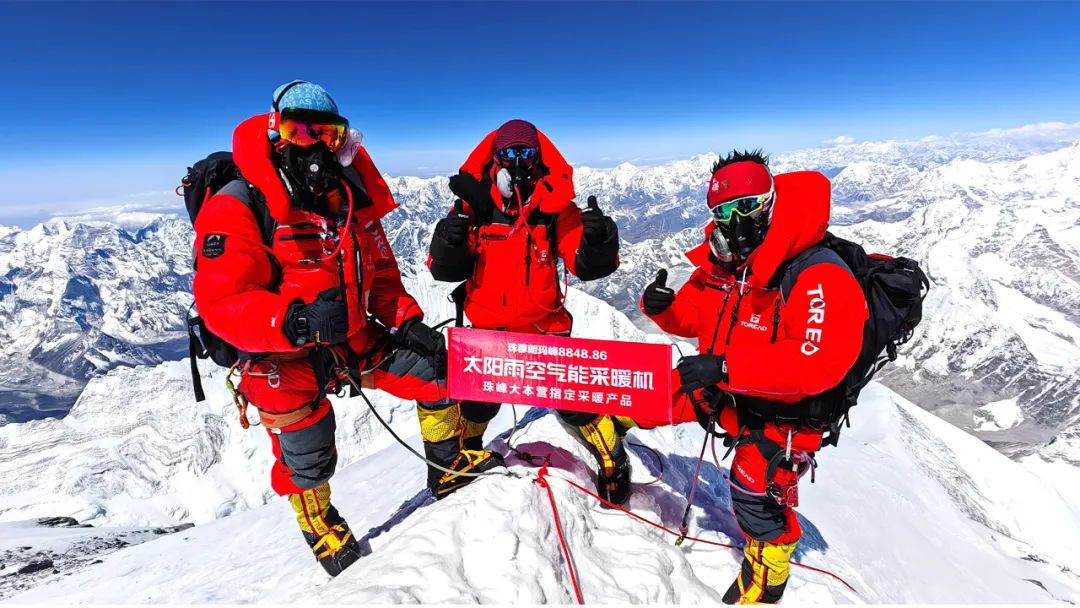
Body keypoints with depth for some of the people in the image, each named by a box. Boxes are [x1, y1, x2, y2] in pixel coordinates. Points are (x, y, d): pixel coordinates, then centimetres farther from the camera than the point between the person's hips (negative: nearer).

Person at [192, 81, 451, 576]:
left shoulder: (350, 196, 4)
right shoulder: (237, 207, -15)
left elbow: (380, 271, 11)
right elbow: (221, 303, -23)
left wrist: (406, 320, -4)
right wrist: (296, 321, -42)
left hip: (357, 335, 5)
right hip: (284, 354, -4)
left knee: (438, 372, 1)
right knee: (307, 461, 1)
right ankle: (318, 522, 40)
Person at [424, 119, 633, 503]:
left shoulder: (557, 209, -6)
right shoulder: (474, 207, -4)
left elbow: (587, 266, -10)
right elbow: (444, 269, -6)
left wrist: (597, 242, -32)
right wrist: (450, 241, -27)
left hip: (546, 328, -1)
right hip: (487, 329, 1)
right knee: (474, 404, 9)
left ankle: (613, 461, 28)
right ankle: (459, 458, 43)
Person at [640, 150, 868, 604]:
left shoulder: (820, 278, -25)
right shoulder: (723, 265, -4)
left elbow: (819, 364, -35)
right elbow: (694, 315, 9)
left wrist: (726, 366, -38)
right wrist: (663, 308, -14)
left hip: (780, 412, -6)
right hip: (723, 389, 6)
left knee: (757, 490, -8)